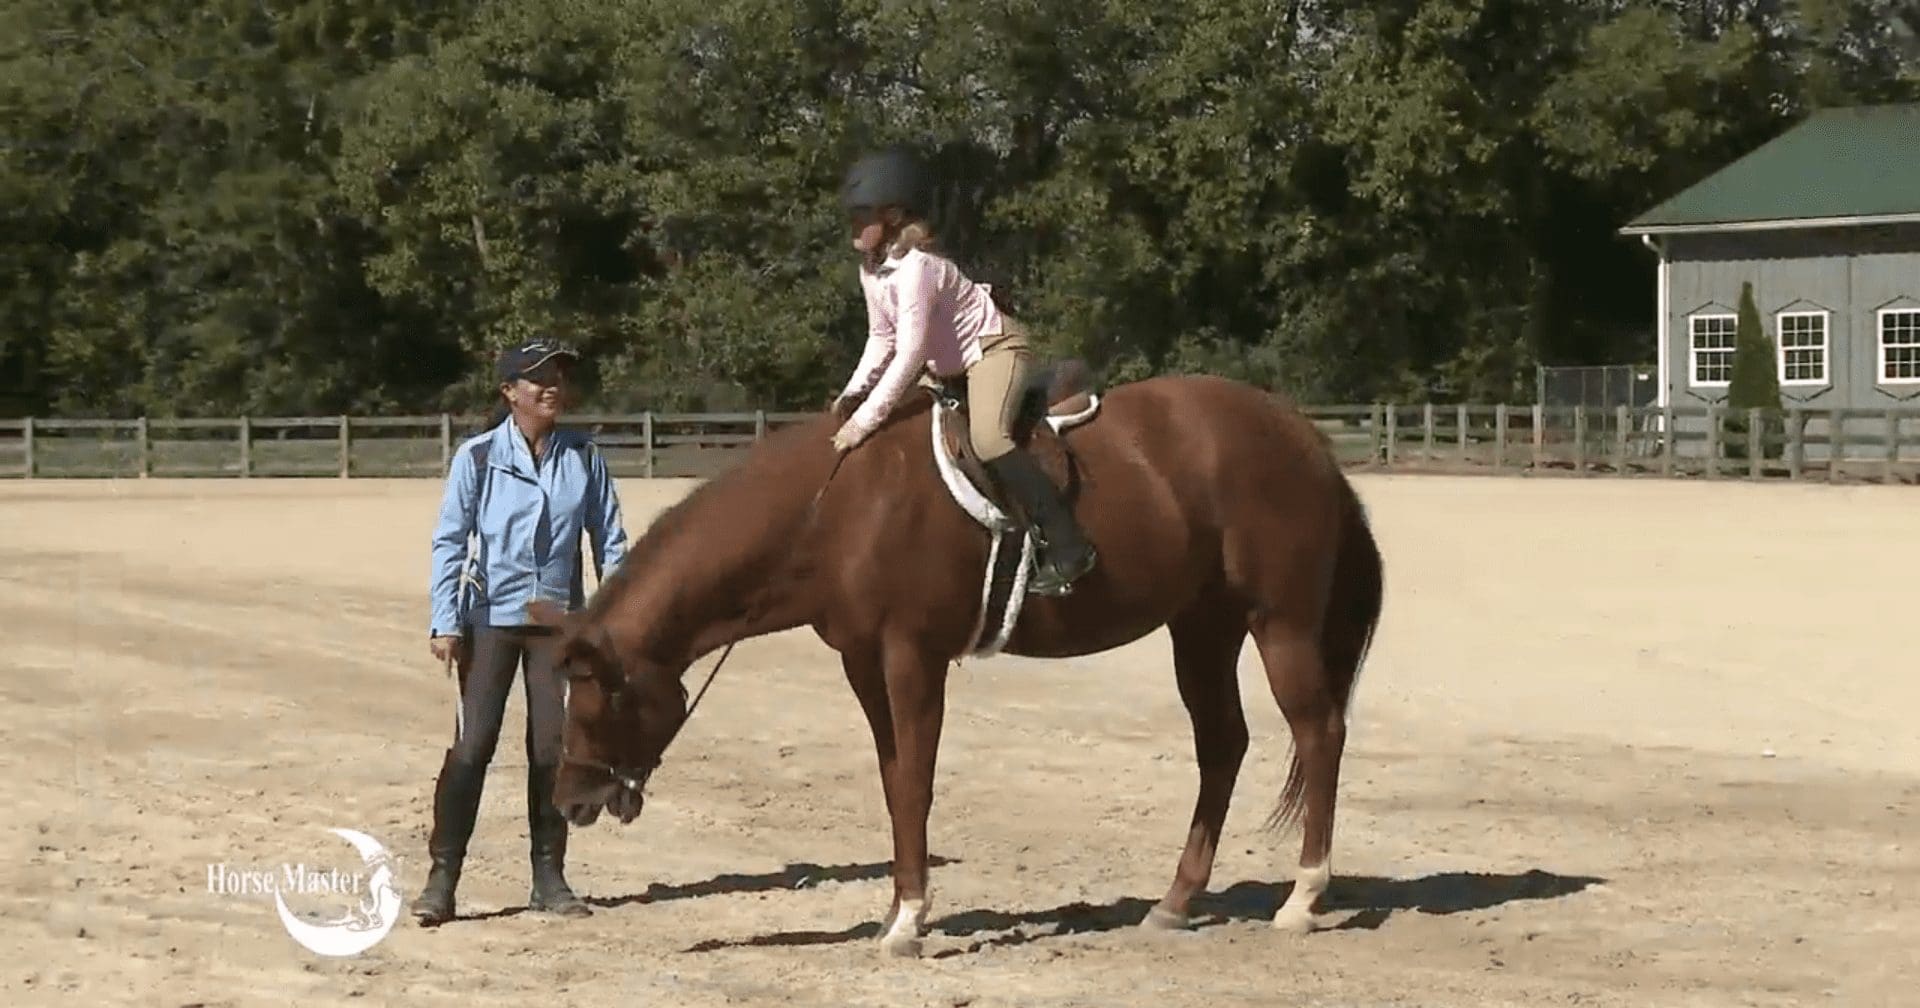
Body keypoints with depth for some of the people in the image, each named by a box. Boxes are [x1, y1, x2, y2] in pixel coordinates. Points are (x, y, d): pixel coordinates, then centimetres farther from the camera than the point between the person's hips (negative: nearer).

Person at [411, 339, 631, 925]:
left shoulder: (584, 458, 2)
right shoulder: (478, 457, -5)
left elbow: (609, 541, 6)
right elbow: (450, 541, -5)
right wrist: (446, 623, -12)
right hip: (491, 618, -2)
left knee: (552, 746, 6)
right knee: (472, 745, -6)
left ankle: (548, 877, 16)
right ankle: (442, 877, -2)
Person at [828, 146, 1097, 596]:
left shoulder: (915, 267, -28)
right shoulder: (871, 270, 1)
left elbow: (910, 354, -33)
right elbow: (882, 338, 9)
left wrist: (866, 420, -35)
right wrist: (855, 391, -7)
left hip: (994, 348, -11)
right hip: (950, 363, 11)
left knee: (987, 439, -31)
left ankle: (1066, 545, -30)